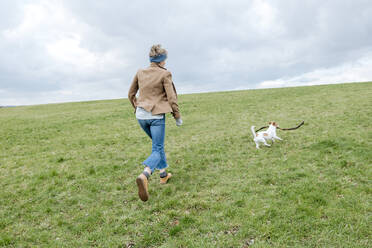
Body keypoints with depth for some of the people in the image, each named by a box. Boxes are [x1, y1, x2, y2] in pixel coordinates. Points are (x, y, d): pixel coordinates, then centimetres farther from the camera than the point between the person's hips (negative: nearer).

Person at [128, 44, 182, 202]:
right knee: (157, 150, -1)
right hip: (156, 116, -6)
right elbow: (171, 98, -9)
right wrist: (177, 116, 2)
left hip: (141, 115, 6)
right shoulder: (164, 74, -8)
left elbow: (131, 94, 14)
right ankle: (144, 176, -28)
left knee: (158, 143, 25)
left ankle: (163, 175, 32)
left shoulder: (140, 73, 7)